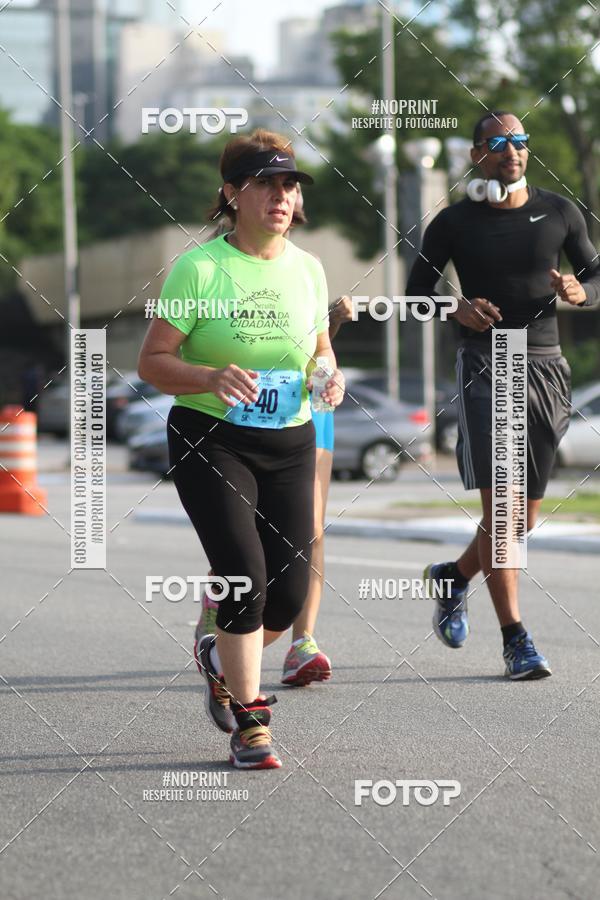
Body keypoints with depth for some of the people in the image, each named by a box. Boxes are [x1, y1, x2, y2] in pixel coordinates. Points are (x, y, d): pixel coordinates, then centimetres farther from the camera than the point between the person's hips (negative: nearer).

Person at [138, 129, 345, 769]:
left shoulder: (307, 268, 6)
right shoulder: (198, 268, -9)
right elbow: (151, 362, -9)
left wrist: (329, 377, -4)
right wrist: (212, 378, -26)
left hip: (290, 445, 5)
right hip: (209, 440, -5)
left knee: (289, 594, 1)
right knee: (245, 575, -16)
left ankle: (220, 658, 34)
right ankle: (249, 724, -1)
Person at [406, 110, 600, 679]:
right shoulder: (454, 223, 1)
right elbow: (416, 292, 8)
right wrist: (458, 310, -12)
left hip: (545, 365, 3)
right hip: (484, 365, -3)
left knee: (526, 516, 8)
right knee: (500, 505, -14)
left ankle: (453, 578, 36)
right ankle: (516, 640, -11)